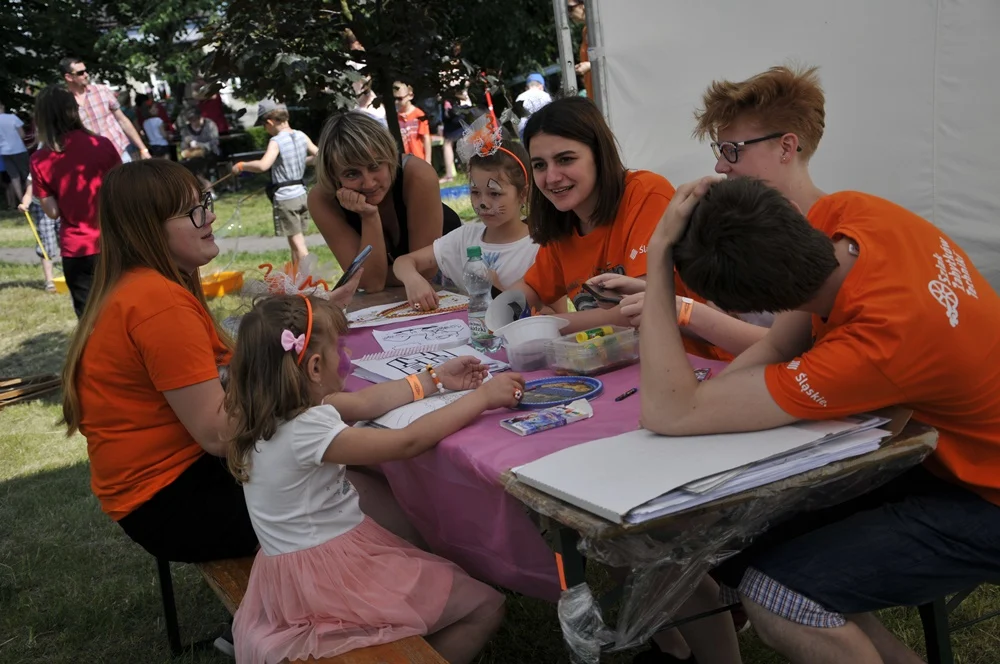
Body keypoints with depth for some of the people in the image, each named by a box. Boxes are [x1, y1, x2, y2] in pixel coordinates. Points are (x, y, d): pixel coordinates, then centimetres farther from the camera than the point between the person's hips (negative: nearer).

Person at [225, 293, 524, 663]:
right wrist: (482, 398, -17)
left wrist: (436, 380, 13)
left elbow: (365, 402, 10)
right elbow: (408, 443, -25)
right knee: (485, 607, -3)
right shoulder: (305, 431, -28)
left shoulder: (280, 408, 0)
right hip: (330, 574, -9)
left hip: (313, 558, 9)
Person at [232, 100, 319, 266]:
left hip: (284, 198, -7)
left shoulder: (276, 141, -16)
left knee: (298, 244, -4)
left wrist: (241, 165, -16)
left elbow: (263, 165, -30)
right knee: (295, 242, 16)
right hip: (300, 194, 7)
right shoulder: (301, 136, 4)